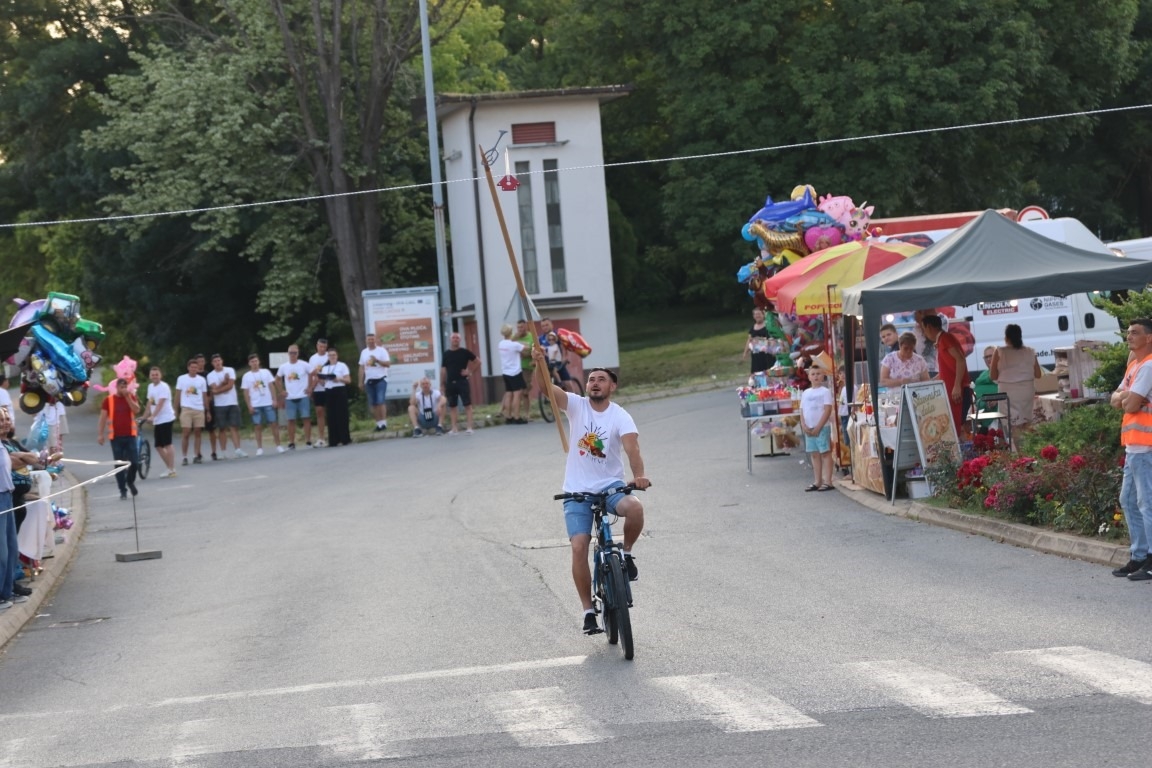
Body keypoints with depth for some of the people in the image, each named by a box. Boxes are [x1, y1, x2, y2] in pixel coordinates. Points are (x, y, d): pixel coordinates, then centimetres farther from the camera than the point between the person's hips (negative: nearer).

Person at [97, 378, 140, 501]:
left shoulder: (131, 397, 5)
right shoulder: (109, 400, 1)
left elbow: (136, 410, -11)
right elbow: (103, 417, 1)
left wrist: (128, 397, -15)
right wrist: (100, 434, -5)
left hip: (130, 435, 1)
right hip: (116, 436, -1)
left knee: (134, 461, -5)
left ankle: (130, 481, 24)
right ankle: (123, 491, 6)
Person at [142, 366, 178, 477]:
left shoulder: (163, 387, -12)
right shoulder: (150, 386, 13)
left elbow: (160, 404, -21)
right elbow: (149, 403, 20)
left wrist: (152, 416, -29)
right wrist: (144, 417, 19)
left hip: (165, 419, -9)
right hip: (156, 421, 9)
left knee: (167, 444, -7)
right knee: (159, 446, 9)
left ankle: (172, 470, -2)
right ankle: (170, 468, 19)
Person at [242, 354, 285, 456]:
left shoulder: (266, 372, 6)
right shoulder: (246, 376, 3)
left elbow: (272, 386, 6)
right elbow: (246, 392, 3)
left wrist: (275, 399, -3)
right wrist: (249, 406, -4)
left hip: (268, 403, 1)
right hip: (255, 405, 0)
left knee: (274, 424, 0)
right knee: (258, 426, 1)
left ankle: (278, 446, 6)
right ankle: (260, 448, 5)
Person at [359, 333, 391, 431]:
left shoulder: (381, 350, -1)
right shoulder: (364, 352, 12)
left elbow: (388, 363, -7)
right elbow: (362, 368, 15)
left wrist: (377, 360, -20)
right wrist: (361, 382, 11)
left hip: (380, 379, -5)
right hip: (369, 380, 5)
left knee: (381, 401, -13)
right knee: (373, 404, 4)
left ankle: (384, 422, -12)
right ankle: (378, 423, 8)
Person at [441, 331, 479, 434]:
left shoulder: (465, 352, 0)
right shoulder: (446, 354, 7)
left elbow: (478, 361, 7)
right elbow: (443, 370, 9)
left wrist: (470, 372, -2)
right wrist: (442, 385, 4)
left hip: (462, 382, -3)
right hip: (450, 383, 3)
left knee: (467, 405, -6)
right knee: (452, 406, 6)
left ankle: (469, 427, -7)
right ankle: (454, 429, 10)